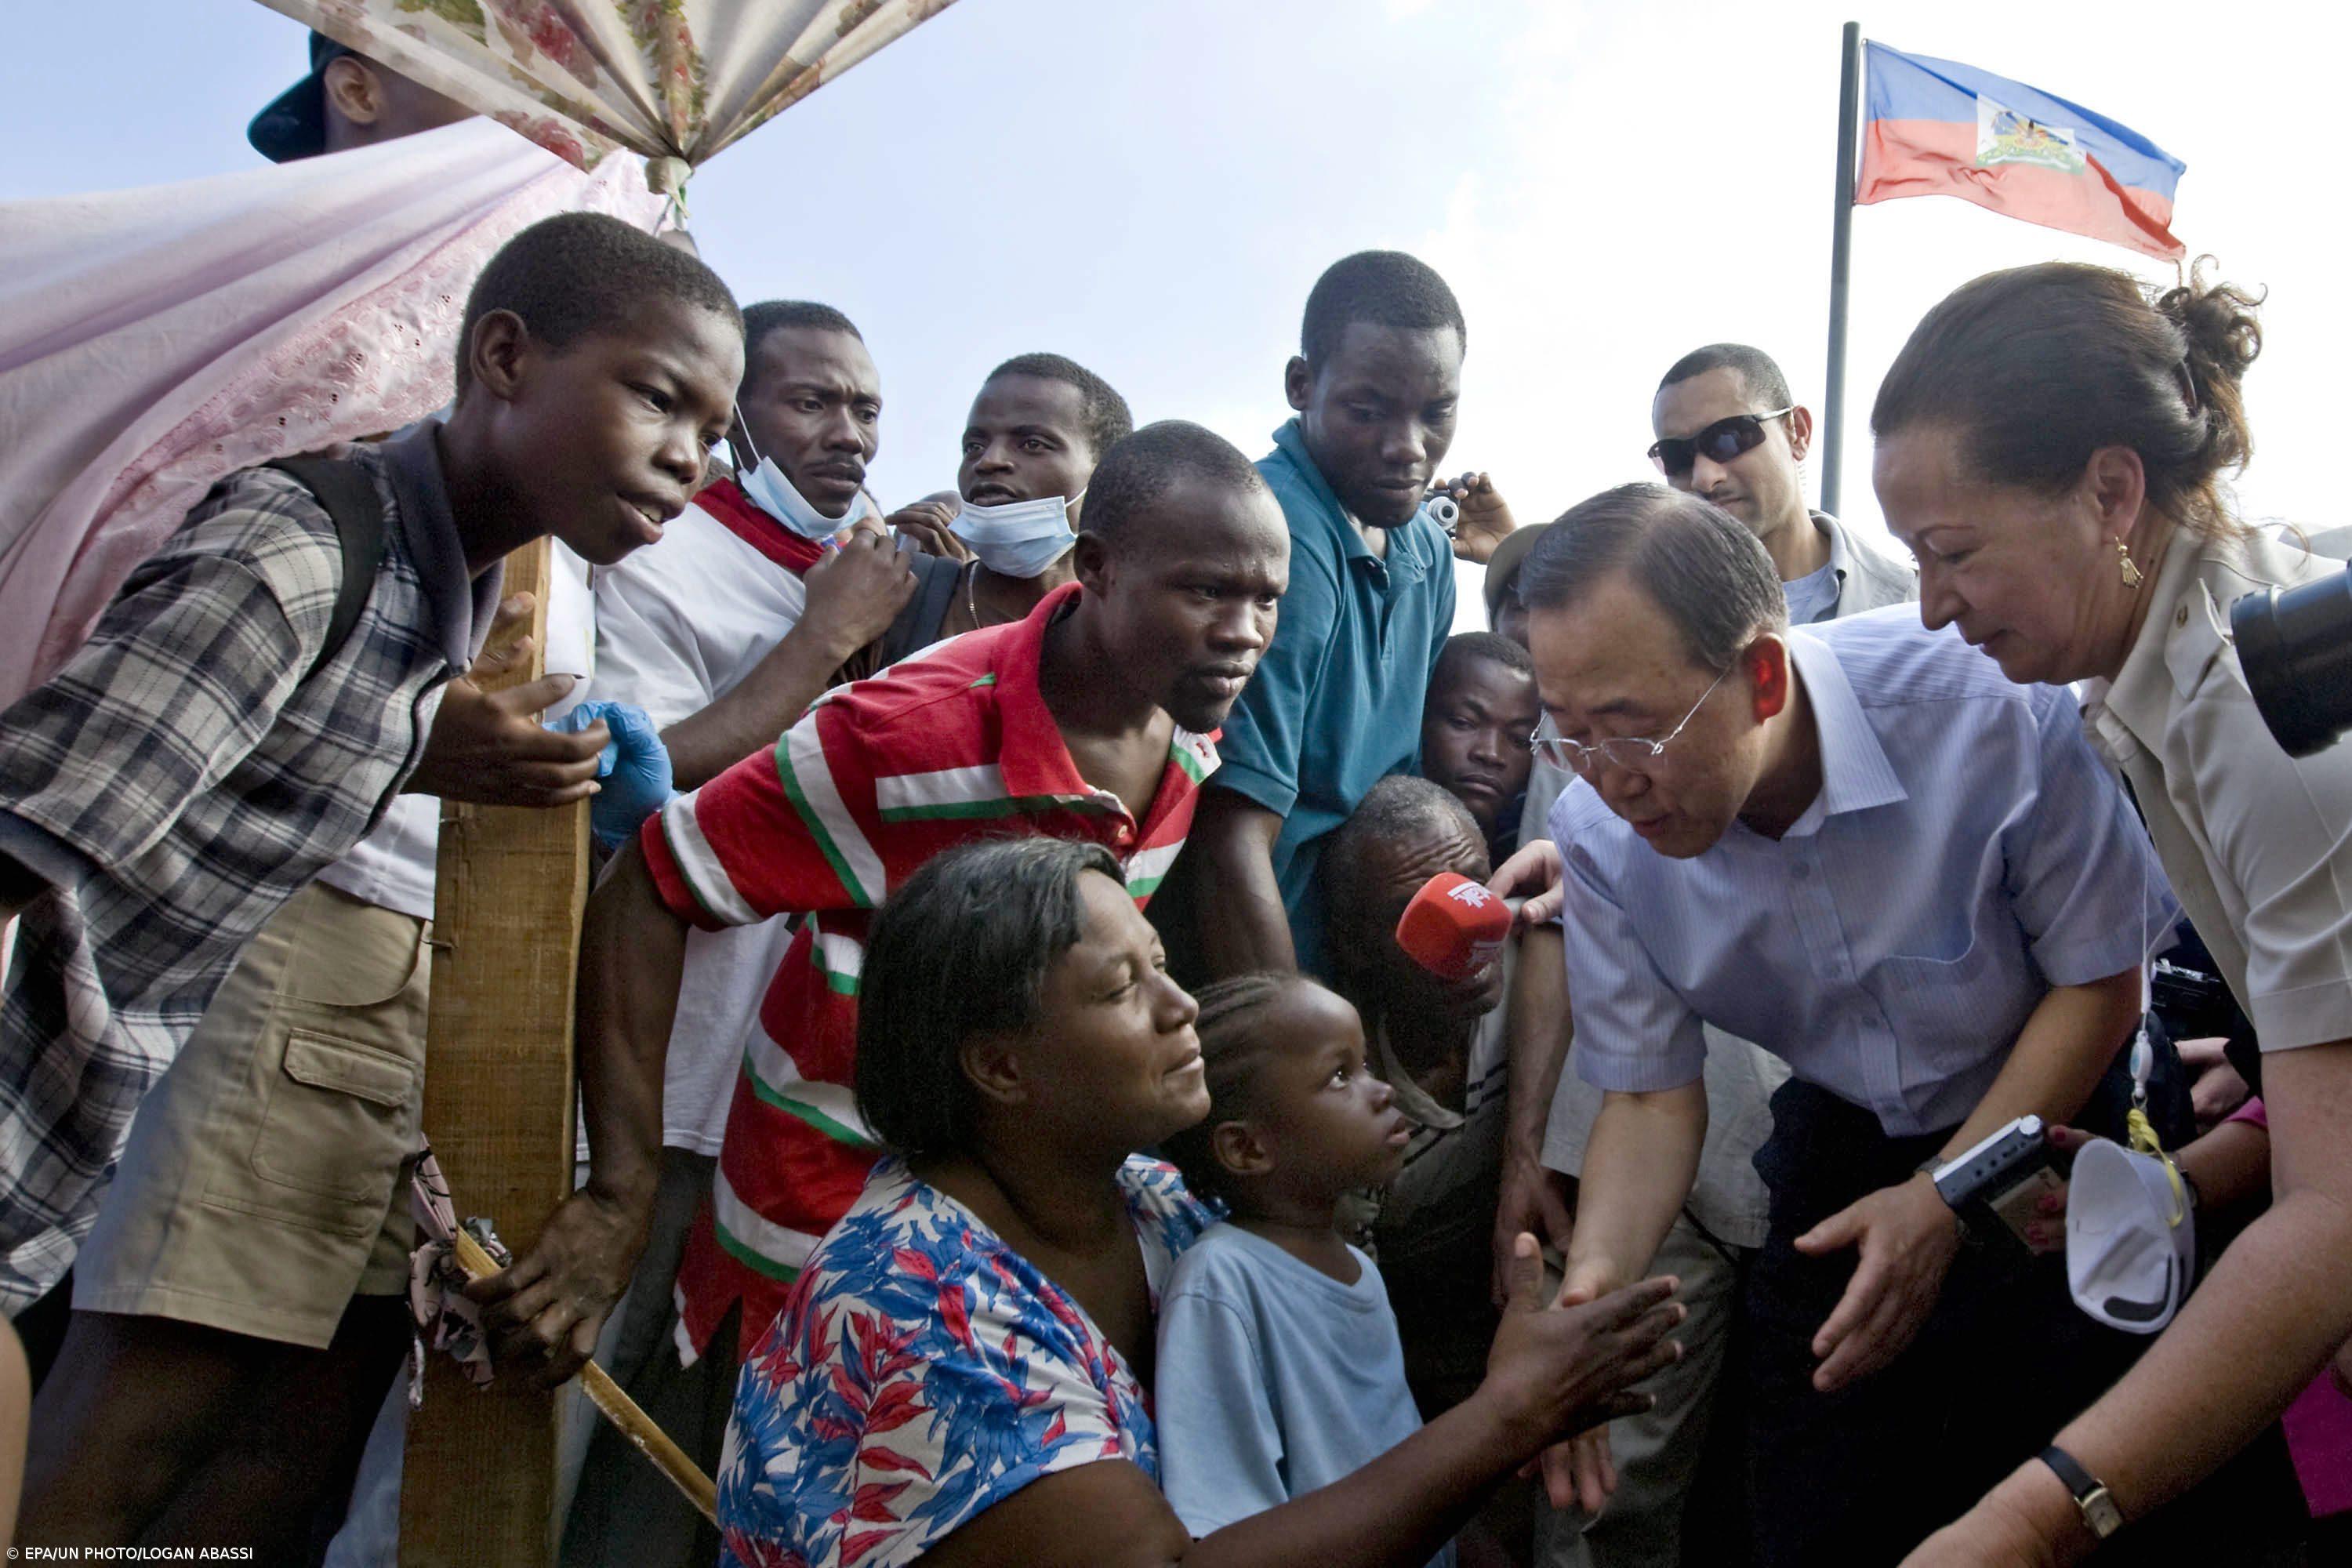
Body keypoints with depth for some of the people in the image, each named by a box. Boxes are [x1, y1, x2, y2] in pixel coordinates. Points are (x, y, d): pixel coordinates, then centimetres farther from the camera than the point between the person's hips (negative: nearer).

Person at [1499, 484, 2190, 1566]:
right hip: (1839, 1146, 2)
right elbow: (1651, 1094, -11)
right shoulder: (1597, 838, -21)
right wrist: (1593, 1283, -29)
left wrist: (1944, 1201, -23)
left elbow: (2100, 983, -17)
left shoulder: (1991, 707, -31)